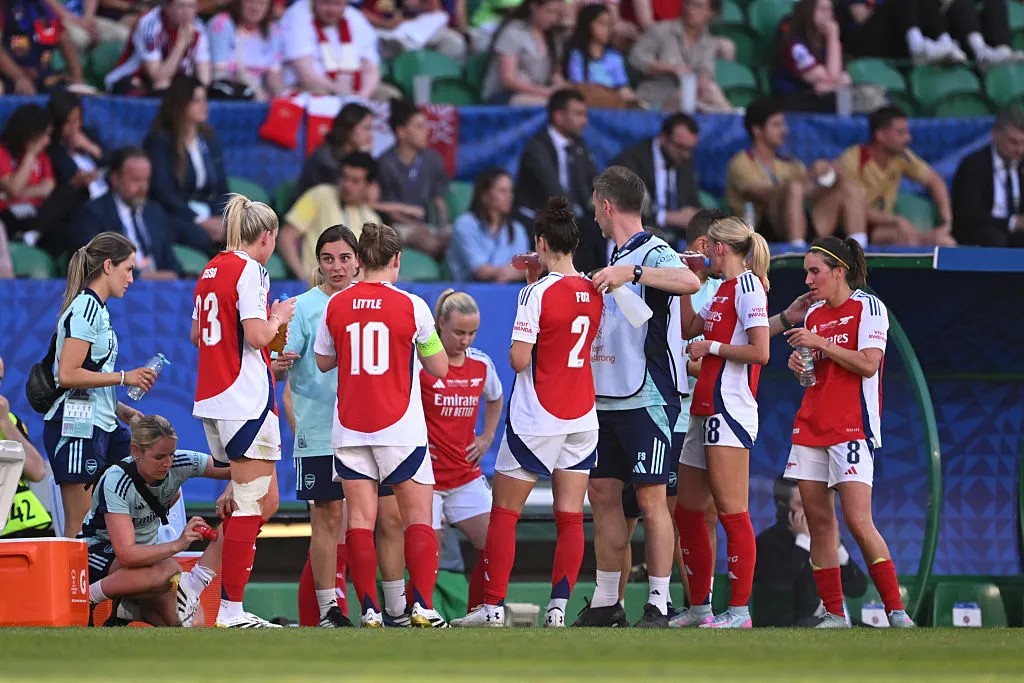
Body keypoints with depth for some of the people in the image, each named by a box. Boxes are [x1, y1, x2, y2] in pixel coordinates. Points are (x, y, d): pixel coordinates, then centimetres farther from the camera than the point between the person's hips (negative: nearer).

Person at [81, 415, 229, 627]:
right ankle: (88, 598, -17)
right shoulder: (115, 482, -30)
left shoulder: (180, 464, -16)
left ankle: (127, 609, 10)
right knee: (167, 572, -38)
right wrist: (177, 545, -46)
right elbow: (126, 554, -37)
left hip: (145, 551, 6)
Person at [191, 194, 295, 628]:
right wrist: (277, 318, 0)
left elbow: (196, 335, 23)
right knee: (252, 502, -5)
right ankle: (231, 609, -7)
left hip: (212, 401, 9)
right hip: (247, 398, -9)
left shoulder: (212, 270, 15)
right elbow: (257, 336, -21)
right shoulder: (249, 271, -11)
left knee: (265, 501, 15)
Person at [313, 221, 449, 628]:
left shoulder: (336, 306, 0)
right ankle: (421, 605, -9)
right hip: (401, 428, -2)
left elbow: (323, 362, 14)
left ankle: (369, 608, -5)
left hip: (349, 429, 2)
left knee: (360, 519, 2)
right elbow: (440, 367, 3)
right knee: (419, 518, 3)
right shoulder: (410, 306, -6)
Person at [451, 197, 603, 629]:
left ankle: (493, 606, 3)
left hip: (535, 420, -5)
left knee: (504, 512, 4)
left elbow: (519, 359, -17)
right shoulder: (594, 292, 3)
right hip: (582, 420, 5)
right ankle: (559, 606, -2)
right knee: (570, 517, 4)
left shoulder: (539, 292, -14)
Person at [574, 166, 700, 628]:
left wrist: (633, 271, -37)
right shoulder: (617, 256, 18)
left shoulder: (653, 252, -10)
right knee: (602, 494, 9)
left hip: (647, 398, -9)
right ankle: (606, 602, 14)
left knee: (651, 499, -7)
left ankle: (658, 604, -5)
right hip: (606, 398, 9)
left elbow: (690, 281, -31)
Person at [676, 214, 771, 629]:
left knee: (731, 513, -11)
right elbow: (689, 329, 30)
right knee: (687, 513, 12)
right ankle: (699, 608, 18)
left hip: (730, 409, -10)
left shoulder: (747, 286, -9)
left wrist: (710, 347, -9)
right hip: (705, 409, 10)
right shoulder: (724, 290, 19)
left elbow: (760, 351, -17)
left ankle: (739, 611, -12)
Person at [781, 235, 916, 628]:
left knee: (857, 521, -15)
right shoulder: (814, 315, 15)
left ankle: (896, 610, -11)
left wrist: (820, 344, -15)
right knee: (818, 519, 2)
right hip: (811, 426, 7)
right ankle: (834, 613, 7)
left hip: (852, 429, -7)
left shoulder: (868, 307, -5)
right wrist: (799, 363, 4)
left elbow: (868, 364, -15)